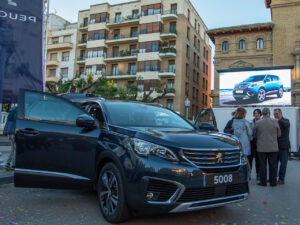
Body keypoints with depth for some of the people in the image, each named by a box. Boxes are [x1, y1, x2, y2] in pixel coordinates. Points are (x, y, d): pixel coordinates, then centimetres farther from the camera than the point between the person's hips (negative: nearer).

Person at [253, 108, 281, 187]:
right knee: (273, 165, 8)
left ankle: (263, 182, 10)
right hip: (273, 148, 1)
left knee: (262, 165, 5)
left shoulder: (257, 123, -6)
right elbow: (279, 134, 7)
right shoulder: (275, 122, -4)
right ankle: (273, 182, 14)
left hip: (261, 148, -1)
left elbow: (254, 135, 3)